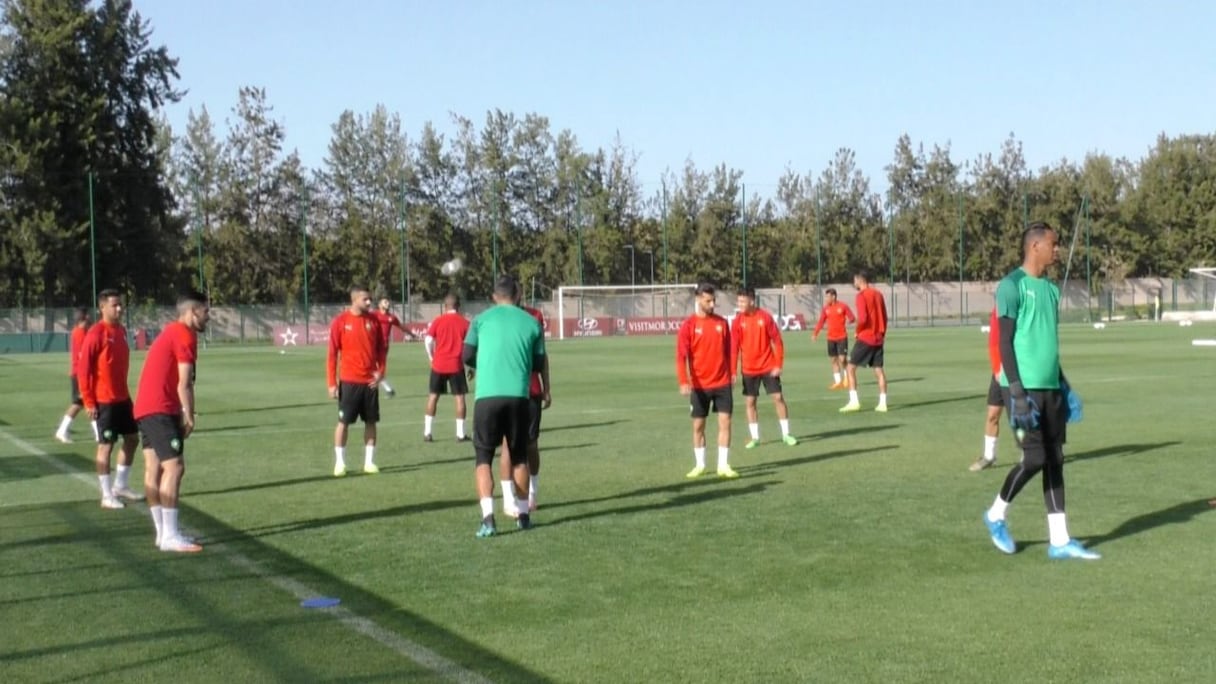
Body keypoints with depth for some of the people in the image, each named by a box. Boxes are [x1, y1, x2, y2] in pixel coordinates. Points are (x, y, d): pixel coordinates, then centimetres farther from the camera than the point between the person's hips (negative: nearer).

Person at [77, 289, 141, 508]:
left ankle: (120, 486, 27)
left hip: (122, 398, 8)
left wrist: (125, 393, 17)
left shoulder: (121, 330, 9)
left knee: (132, 438, 14)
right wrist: (88, 402, -16)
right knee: (106, 445, -2)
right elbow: (83, 368, -15)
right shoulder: (96, 333, -15)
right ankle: (107, 496, 6)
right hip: (103, 401, -8)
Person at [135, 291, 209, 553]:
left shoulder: (171, 332, 20)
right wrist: (189, 416, -7)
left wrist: (182, 414, 13)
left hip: (145, 408, 10)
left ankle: (163, 533, 14)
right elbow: (184, 384, -14)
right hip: (160, 410, -10)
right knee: (174, 467, -12)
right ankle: (170, 536, -14)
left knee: (153, 468, 10)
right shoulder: (185, 335, -10)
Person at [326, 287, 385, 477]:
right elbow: (332, 353, -5)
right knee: (343, 421, 1)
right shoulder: (340, 321, -7)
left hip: (370, 381, 4)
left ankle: (369, 462, 14)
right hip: (349, 381, -4)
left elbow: (380, 348, 14)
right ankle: (340, 463, 9)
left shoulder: (373, 320, 5)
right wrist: (332, 383, -9)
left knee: (371, 421, 6)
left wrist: (380, 371, -1)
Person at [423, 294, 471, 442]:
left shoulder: (438, 320, 0)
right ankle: (460, 434, 4)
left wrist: (431, 358, 8)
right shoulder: (464, 322, -1)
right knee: (459, 397, 6)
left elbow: (428, 341, -6)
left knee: (433, 396, 11)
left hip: (439, 364, 1)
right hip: (456, 365, -1)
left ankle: (427, 432, 9)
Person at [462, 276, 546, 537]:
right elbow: (539, 364, 13)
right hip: (518, 396, 1)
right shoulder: (532, 322, 10)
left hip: (487, 396, -1)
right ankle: (523, 515, 24)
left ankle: (488, 518, -11)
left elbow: (467, 356, 6)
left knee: (484, 458, 4)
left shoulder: (482, 319, 6)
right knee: (519, 457, 18)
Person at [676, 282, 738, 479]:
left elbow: (728, 351, 11)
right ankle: (699, 465, 19)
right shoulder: (689, 325, -6)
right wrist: (684, 382, -21)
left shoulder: (722, 323, 4)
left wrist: (732, 374, 7)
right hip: (699, 385, -2)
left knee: (725, 422, -3)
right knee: (698, 425, 7)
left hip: (722, 383, 2)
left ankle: (723, 465, 3)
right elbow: (681, 356, -11)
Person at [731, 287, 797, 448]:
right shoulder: (737, 321, -5)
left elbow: (777, 340, -5)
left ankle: (786, 434, 12)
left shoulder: (765, 317, -9)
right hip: (748, 369, 2)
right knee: (750, 402, 4)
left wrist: (778, 364, -9)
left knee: (778, 398, 1)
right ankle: (755, 437, 15)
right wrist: (733, 372, -8)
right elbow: (734, 347, -4)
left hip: (768, 367, -1)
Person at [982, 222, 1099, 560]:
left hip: (1051, 387, 8)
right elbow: (1005, 342, -13)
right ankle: (996, 515, 13)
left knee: (1055, 460, 6)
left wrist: (1063, 386, 19)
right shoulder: (1013, 285, -9)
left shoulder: (1051, 288, 16)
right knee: (1035, 458, -10)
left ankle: (1059, 540, 9)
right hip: (1025, 387, -8)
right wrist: (1017, 392, -19)